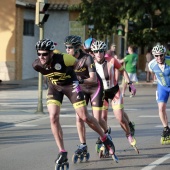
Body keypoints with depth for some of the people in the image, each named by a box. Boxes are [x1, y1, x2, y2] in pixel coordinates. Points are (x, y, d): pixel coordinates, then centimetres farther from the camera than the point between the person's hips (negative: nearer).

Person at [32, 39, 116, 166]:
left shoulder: (63, 59, -33)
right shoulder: (37, 65, -22)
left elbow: (76, 63, -9)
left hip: (70, 85, -3)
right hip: (54, 87, 3)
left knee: (84, 117, -2)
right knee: (53, 117, -14)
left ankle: (105, 139, 23)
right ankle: (62, 152, -5)